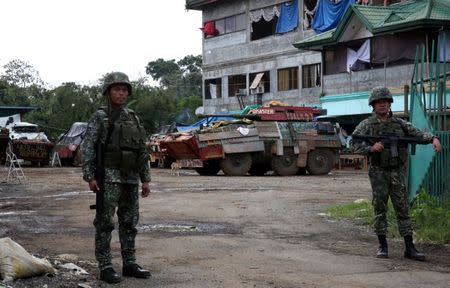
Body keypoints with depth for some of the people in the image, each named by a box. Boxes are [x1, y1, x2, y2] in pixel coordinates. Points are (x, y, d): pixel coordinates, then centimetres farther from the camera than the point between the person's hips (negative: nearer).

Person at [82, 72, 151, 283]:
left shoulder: (133, 118, 13)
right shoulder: (99, 117, -4)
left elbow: (142, 152, 14)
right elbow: (88, 148, -9)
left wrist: (145, 180, 10)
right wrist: (90, 177, -17)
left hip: (130, 178, 6)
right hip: (108, 177, -6)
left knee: (129, 222, 8)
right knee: (105, 223, -4)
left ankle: (129, 265, 16)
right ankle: (105, 268, 1)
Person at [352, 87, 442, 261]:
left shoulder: (399, 123, 9)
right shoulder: (367, 125, 0)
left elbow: (417, 134, 2)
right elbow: (354, 144, -8)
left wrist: (433, 138, -16)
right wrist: (371, 148, -24)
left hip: (398, 173, 2)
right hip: (378, 173, -2)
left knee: (403, 209, 2)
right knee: (380, 209, 3)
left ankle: (409, 248, 3)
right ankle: (382, 246, 12)